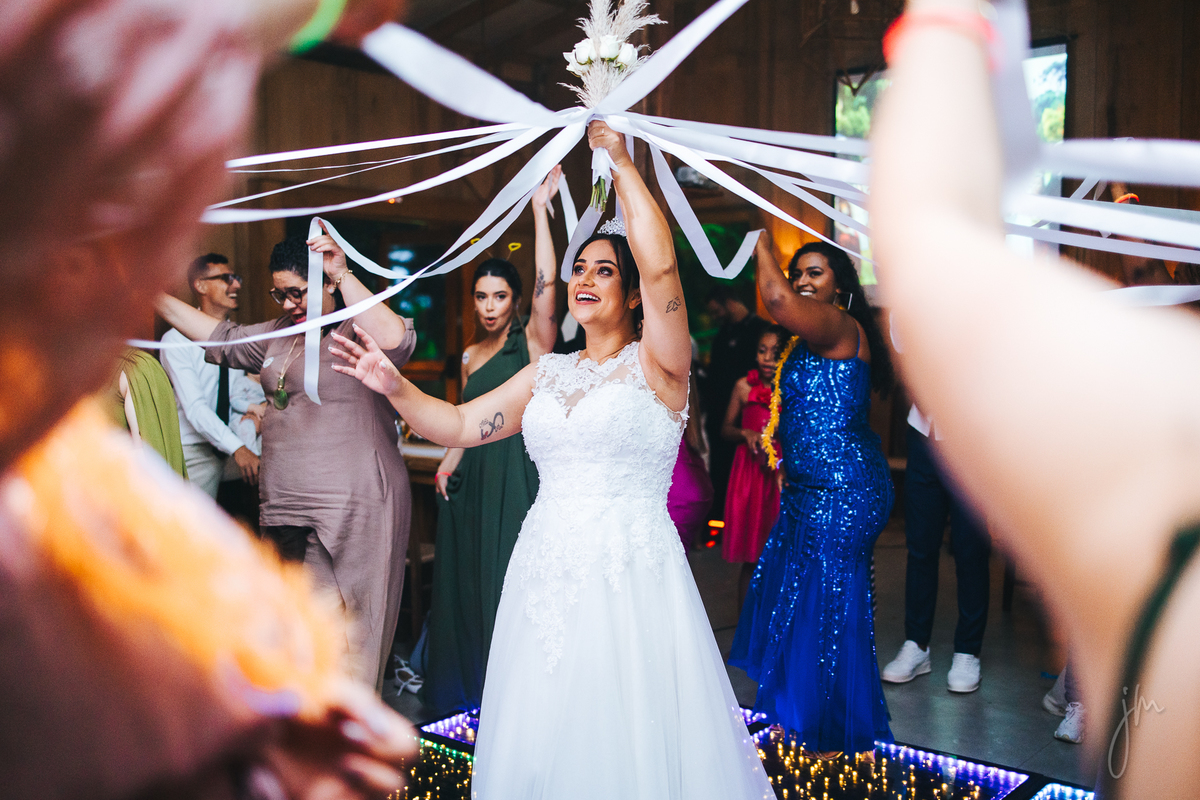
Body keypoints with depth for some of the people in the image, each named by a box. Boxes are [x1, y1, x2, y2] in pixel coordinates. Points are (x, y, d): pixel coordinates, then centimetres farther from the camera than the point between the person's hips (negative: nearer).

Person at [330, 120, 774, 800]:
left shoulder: (655, 364, -4)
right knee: (541, 743, 14)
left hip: (631, 577, -5)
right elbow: (460, 425, 14)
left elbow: (662, 264, -20)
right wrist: (395, 387, 0)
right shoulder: (548, 372, 13)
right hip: (547, 575, 6)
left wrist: (620, 161, -13)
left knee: (633, 745, 2)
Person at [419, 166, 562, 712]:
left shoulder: (532, 341, -3)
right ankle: (471, 683, 26)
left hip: (517, 472, -6)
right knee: (467, 576, 11)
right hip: (472, 478, 6)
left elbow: (545, 283, -19)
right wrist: (448, 463, 5)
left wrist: (540, 209, -22)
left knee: (511, 575, -2)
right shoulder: (470, 356, 14)